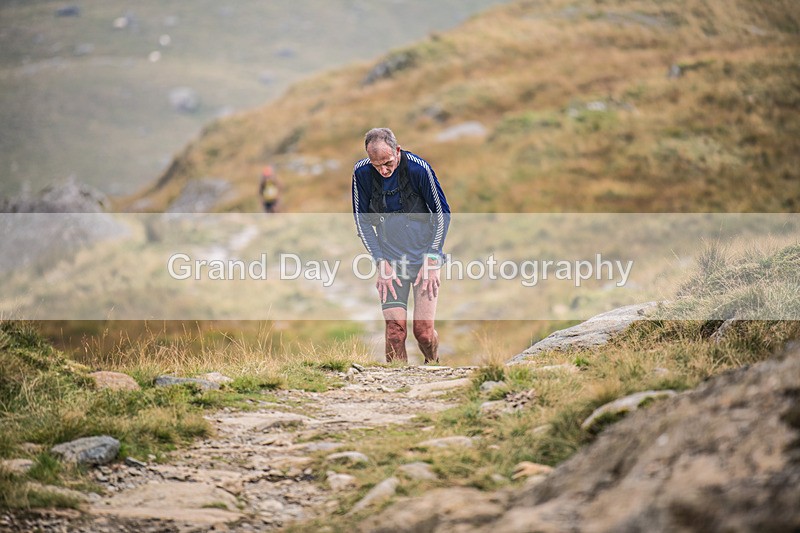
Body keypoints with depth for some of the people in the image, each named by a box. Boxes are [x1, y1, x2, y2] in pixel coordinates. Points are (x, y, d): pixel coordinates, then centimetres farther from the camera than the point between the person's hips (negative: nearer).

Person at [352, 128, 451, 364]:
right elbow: (362, 221, 3)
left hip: (425, 254, -2)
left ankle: (433, 363, 26)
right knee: (394, 327, -10)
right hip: (391, 258, 2)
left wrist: (431, 262, -8)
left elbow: (442, 213, -5)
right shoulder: (362, 173, -9)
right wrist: (382, 263, -4)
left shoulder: (418, 168, -16)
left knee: (424, 330, -5)